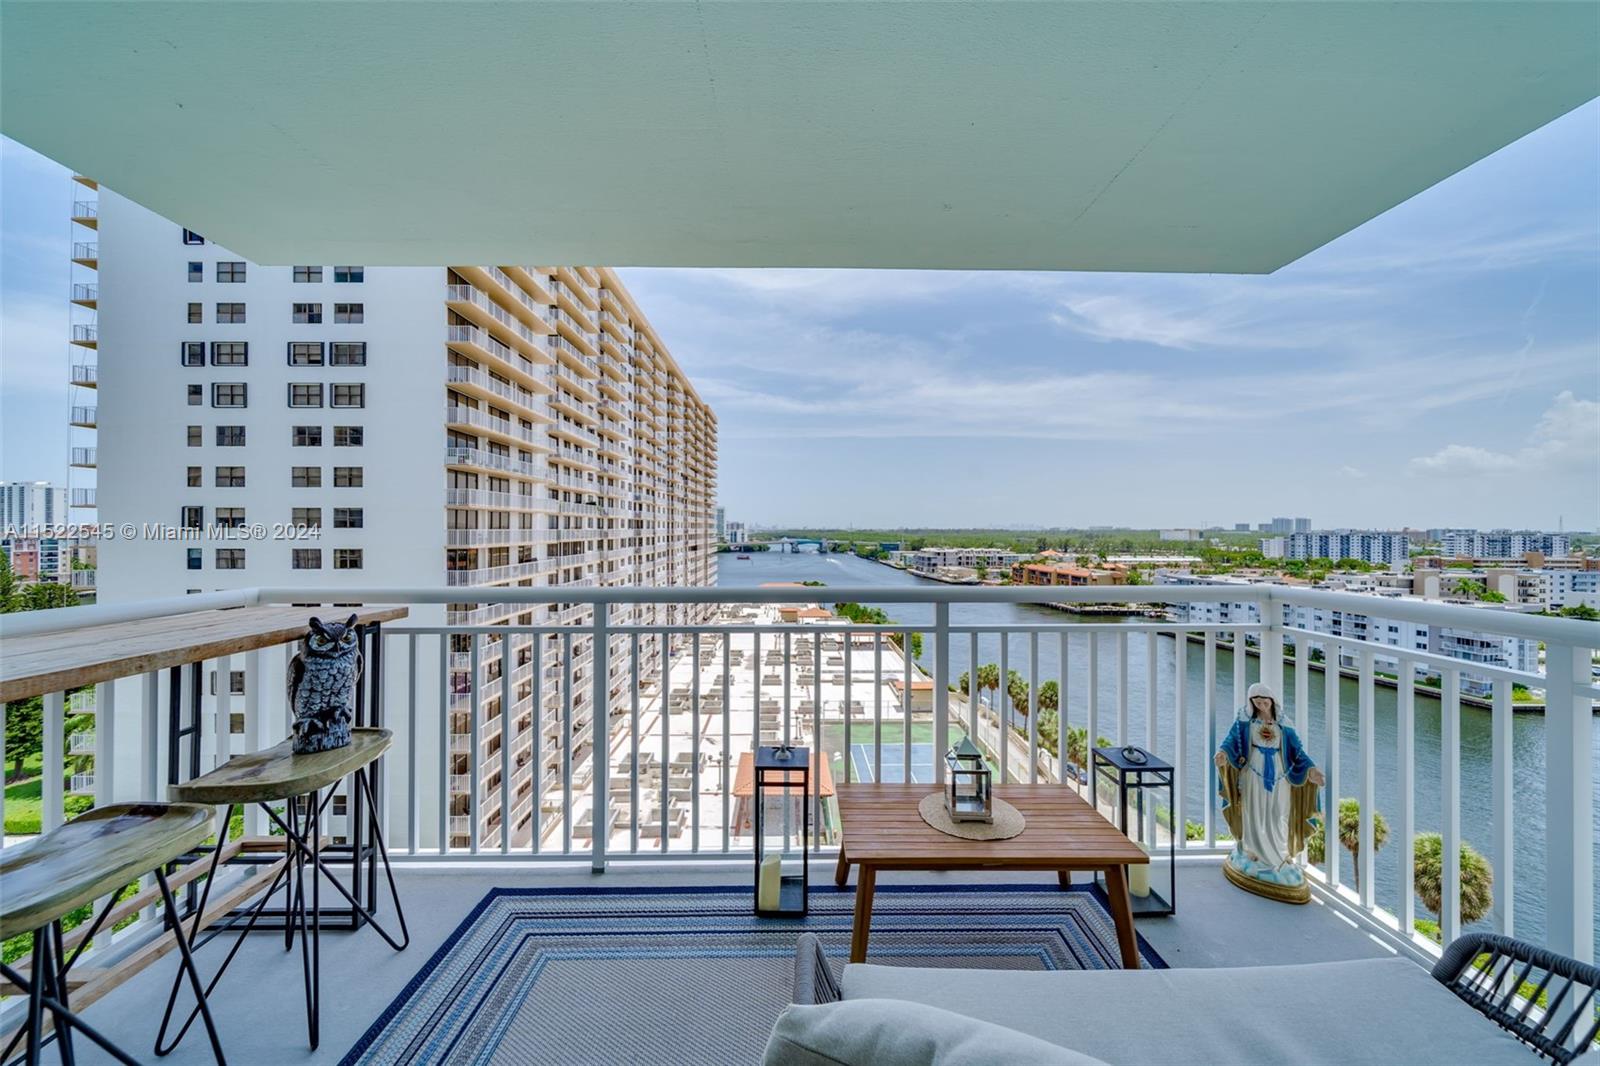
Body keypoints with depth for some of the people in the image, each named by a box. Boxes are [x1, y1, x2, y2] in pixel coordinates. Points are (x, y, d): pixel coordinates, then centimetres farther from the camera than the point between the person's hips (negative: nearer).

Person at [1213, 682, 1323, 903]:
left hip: (1278, 779, 2)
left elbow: (1298, 753, 4)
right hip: (1253, 777, -2)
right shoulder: (1244, 725, 5)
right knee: (1254, 818, -2)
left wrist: (1310, 768, -16)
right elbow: (1231, 741, -8)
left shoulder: (1284, 729, 11)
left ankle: (1281, 860, 14)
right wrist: (1223, 753, -30)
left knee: (1278, 819, 2)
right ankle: (1254, 859, 6)